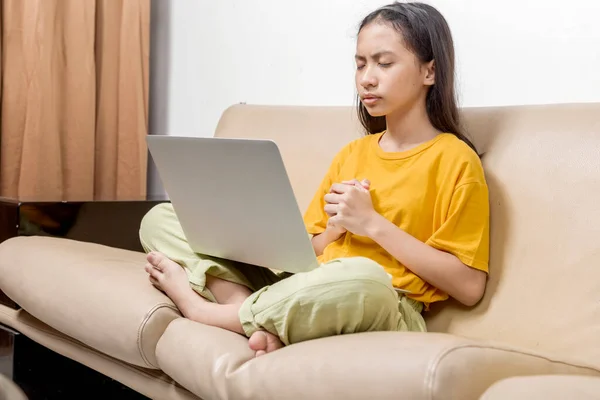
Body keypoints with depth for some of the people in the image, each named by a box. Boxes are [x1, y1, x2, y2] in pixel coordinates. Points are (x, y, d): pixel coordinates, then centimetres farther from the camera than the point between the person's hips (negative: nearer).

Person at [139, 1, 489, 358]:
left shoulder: (454, 159, -3)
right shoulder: (351, 153, 16)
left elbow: (469, 287, -11)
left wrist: (373, 223, -13)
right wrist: (335, 227, -5)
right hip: (308, 294, 7)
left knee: (359, 278, -44)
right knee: (160, 219, 3)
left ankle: (200, 308, -19)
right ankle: (260, 321, -22)